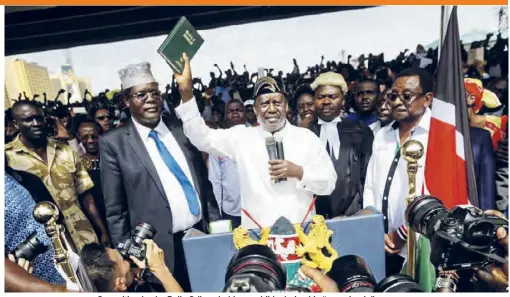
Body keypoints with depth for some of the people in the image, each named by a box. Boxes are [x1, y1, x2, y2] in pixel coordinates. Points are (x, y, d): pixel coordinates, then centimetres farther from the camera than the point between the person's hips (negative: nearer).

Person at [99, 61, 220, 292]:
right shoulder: (113, 143, -5)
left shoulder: (182, 131, 4)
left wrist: (216, 226, 7)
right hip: (161, 249, -3)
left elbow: (204, 183, 9)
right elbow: (115, 210, -3)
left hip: (203, 235, 3)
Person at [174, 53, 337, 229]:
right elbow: (202, 137, -8)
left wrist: (298, 172, -16)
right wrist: (186, 91, -18)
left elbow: (329, 183, 2)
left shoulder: (306, 137, 1)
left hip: (301, 230, 0)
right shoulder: (241, 136, 1)